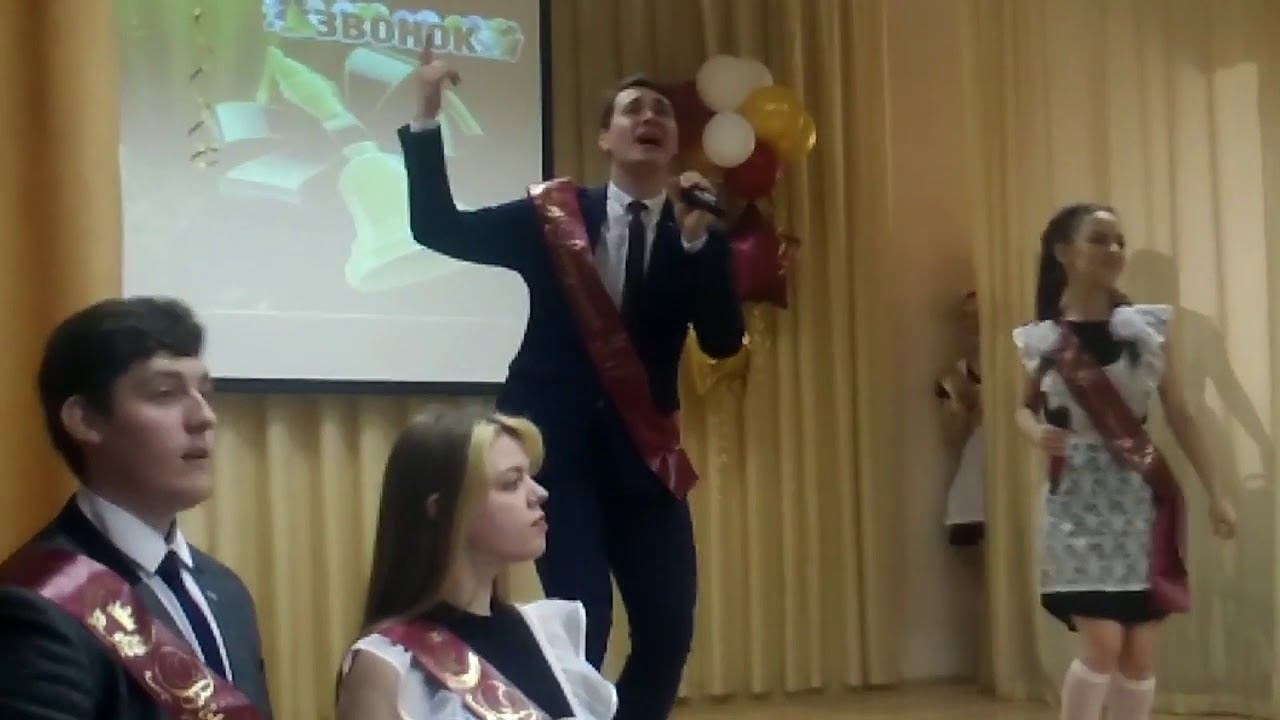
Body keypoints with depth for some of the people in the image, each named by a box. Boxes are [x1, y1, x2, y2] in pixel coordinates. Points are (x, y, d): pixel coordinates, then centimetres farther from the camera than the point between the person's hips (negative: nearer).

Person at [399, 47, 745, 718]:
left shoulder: (696, 235, 2)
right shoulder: (553, 216, 2)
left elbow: (724, 341, -9)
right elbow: (439, 229, -2)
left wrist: (697, 238, -22)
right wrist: (427, 116, -10)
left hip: (641, 449, 2)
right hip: (556, 442, -2)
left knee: (669, 624, 1)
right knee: (582, 618, -10)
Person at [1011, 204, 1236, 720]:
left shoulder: (1149, 326, 1)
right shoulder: (1041, 341, -1)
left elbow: (1179, 415, 4)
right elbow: (1026, 408, 15)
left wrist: (1215, 492, 3)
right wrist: (1037, 432, -9)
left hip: (1143, 500, 2)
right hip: (1079, 502, -2)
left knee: (1140, 653, 3)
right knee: (1103, 645, -11)